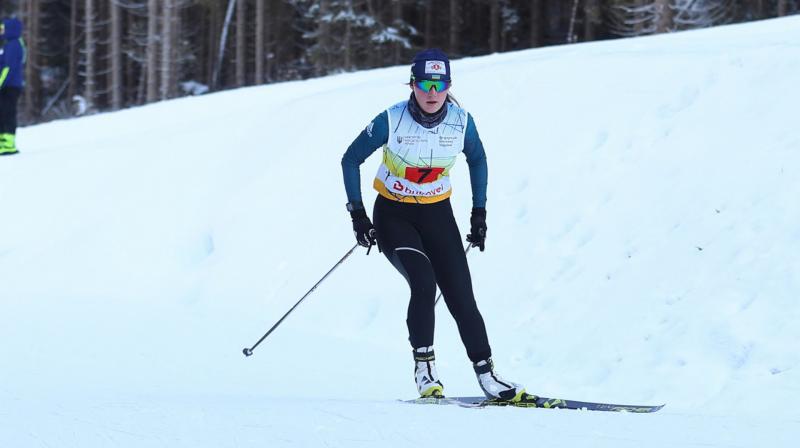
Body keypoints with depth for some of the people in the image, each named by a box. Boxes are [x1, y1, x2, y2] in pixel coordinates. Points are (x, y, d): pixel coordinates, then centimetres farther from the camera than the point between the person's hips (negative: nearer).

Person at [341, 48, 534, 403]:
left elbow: (477, 159, 9)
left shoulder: (461, 121, -12)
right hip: (392, 215, -3)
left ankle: (487, 375, 0)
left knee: (461, 298, -7)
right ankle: (424, 371, -14)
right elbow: (350, 161, -6)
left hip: (437, 215, 3)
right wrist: (357, 214, -10)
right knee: (423, 284, -25)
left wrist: (479, 212, 6)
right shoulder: (391, 121, -19)